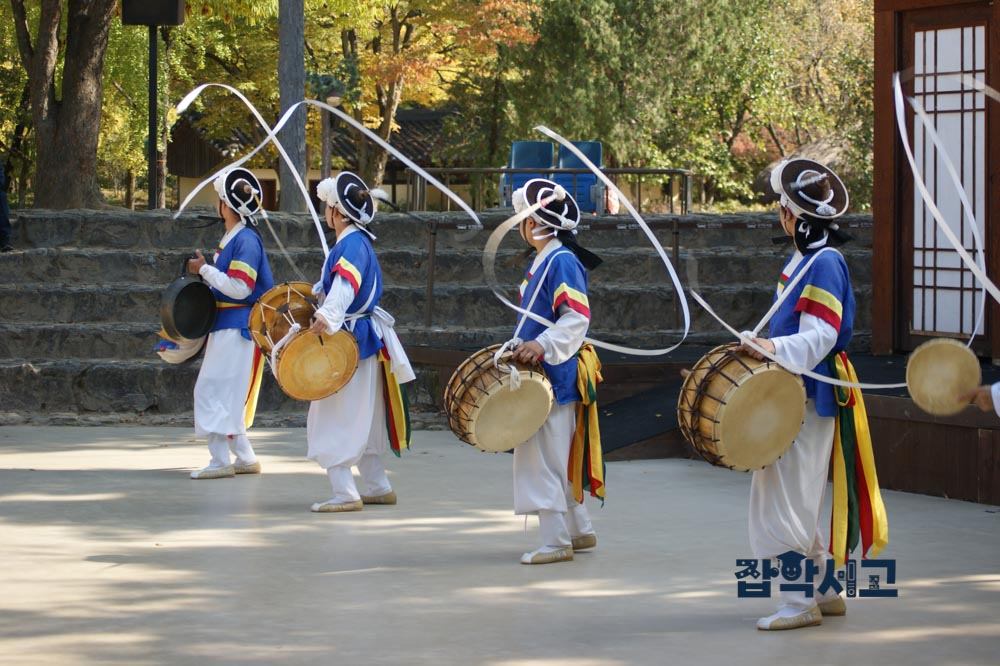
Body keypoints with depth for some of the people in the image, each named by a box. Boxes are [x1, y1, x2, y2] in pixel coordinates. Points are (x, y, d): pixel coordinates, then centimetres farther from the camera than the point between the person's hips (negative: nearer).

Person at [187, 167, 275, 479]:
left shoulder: (246, 240, -17)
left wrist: (205, 269, -15)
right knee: (227, 395, 14)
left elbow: (240, 288, -22)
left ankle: (221, 461, -7)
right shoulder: (232, 238, 14)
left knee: (213, 391, -9)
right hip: (226, 325, 10)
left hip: (238, 329, -10)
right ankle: (244, 458, 19)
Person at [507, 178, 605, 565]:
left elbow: (578, 316, -24)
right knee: (556, 457, 16)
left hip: (555, 376, -10)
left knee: (546, 456, -8)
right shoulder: (541, 261, 15)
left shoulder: (562, 261, -15)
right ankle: (579, 530, 26)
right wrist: (518, 347, 18)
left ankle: (556, 543, -4)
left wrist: (544, 346, -33)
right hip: (538, 376, 10)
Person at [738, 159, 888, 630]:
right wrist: (764, 350, 20)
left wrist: (777, 349, -36)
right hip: (792, 393, 10)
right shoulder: (801, 259, 14)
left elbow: (820, 336, -23)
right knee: (793, 498, 15)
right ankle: (823, 592, 23)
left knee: (787, 500, -8)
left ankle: (801, 603, -4)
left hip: (809, 398, -10)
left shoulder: (824, 263, -16)